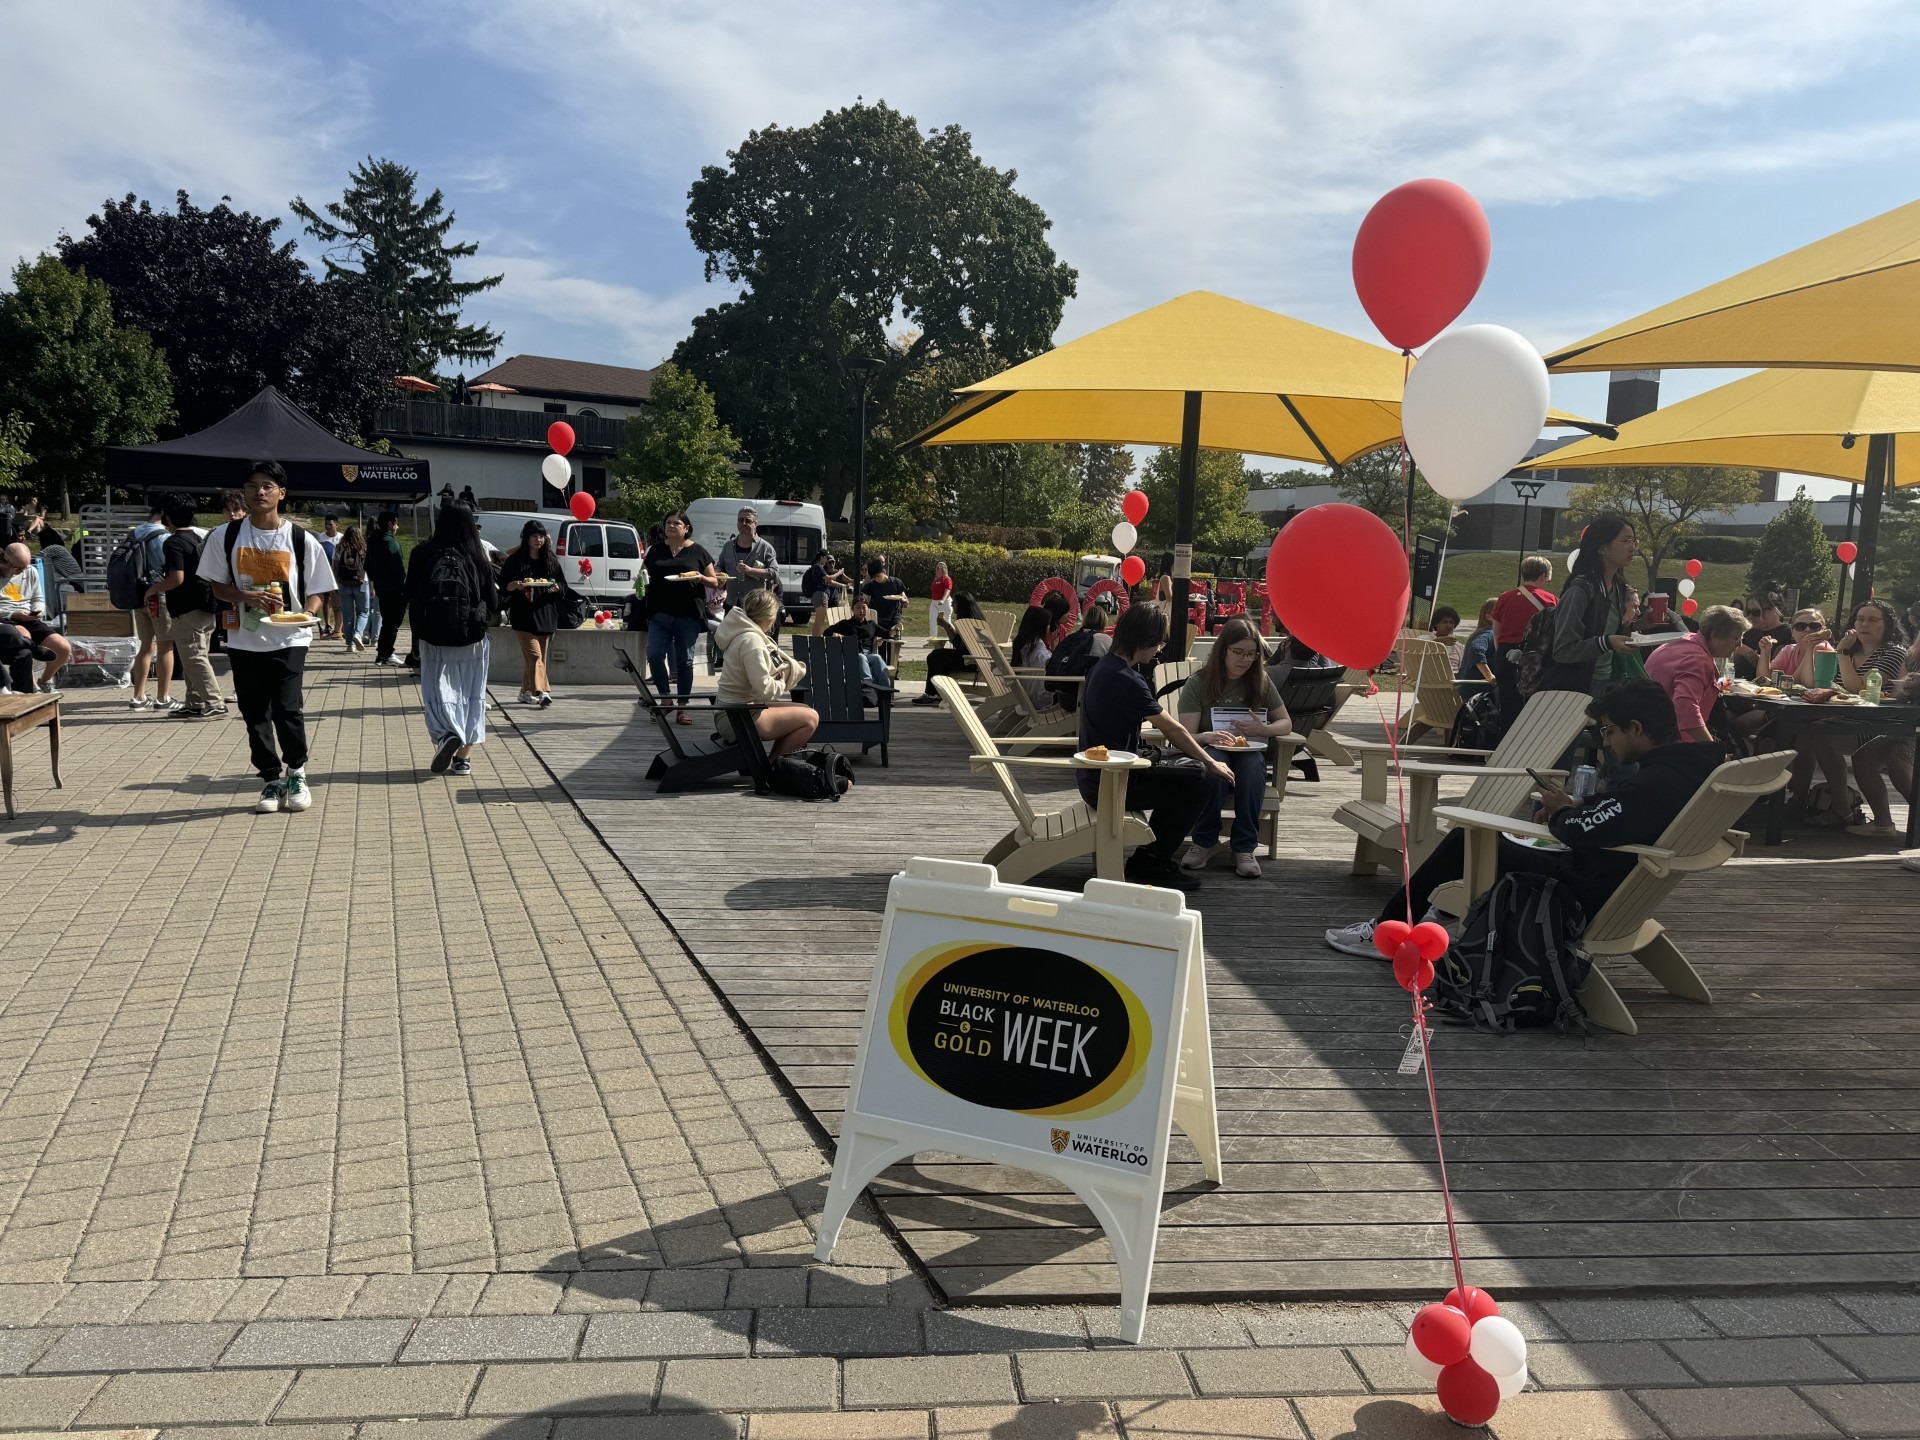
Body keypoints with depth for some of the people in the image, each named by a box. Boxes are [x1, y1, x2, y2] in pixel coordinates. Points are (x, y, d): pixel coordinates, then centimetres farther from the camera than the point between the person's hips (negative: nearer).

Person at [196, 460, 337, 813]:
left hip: (289, 639, -2)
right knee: (255, 714, 7)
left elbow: (315, 592, 3)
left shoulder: (302, 540, -1)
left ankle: (297, 773, 12)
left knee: (287, 708, -11)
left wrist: (306, 614, -17)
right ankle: (271, 781, 21)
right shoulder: (226, 536, 2)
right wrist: (248, 597, -13)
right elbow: (218, 586, 6)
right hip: (244, 640, 2)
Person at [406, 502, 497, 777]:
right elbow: (493, 603, 2)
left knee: (437, 689, 6)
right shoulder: (478, 558, -4)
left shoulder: (423, 554, -3)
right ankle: (464, 756, 12)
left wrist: (417, 634, 14)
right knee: (470, 694, 10)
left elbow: (410, 599, -1)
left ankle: (445, 734, -20)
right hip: (471, 638, 0)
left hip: (433, 638, 0)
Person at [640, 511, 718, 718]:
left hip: (688, 614, -2)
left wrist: (701, 578, -13)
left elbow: (714, 581, 8)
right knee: (654, 655, -9)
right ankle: (665, 697, 10)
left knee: (684, 660, 3)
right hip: (660, 613, 2)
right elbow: (647, 577, 21)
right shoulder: (656, 550, 13)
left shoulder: (697, 551, 6)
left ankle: (683, 707, 11)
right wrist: (642, 579, -2)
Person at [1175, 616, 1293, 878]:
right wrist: (1208, 737, -33)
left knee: (1253, 764, -35)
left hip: (1249, 754, 2)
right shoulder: (1197, 684, -4)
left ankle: (1245, 848, -28)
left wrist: (1263, 729, -13)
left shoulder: (1262, 682, 4)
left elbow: (1286, 724, 10)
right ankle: (1204, 841, -21)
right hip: (1210, 751, -2)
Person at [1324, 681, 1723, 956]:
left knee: (1466, 840, 2)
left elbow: (1585, 833, -28)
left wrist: (1562, 812, -6)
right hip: (1618, 890, 10)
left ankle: (1387, 929, 16)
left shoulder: (1654, 781, -27)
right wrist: (1579, 807, 1)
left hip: (1586, 895, -10)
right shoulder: (1687, 765, 4)